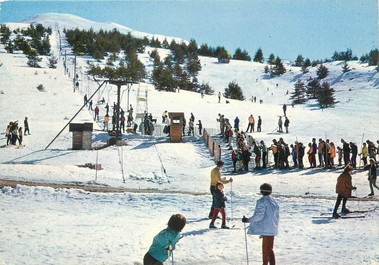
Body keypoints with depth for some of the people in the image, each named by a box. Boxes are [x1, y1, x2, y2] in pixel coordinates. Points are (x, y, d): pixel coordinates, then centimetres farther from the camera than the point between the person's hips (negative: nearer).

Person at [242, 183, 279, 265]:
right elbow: (277, 216, 16)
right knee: (265, 248, 17)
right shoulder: (274, 201, 12)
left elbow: (259, 215, -19)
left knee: (268, 249, -7)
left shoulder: (262, 201, -12)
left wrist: (248, 220, -12)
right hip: (272, 229, 8)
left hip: (266, 229, -8)